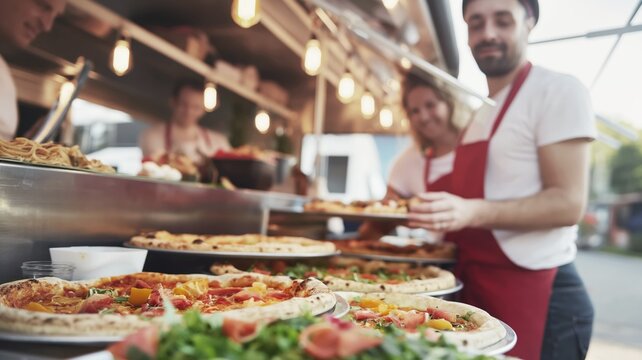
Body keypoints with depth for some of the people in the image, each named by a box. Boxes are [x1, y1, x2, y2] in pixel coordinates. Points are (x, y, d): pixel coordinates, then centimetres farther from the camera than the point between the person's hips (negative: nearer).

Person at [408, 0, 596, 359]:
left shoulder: (559, 90, -10)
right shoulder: (482, 113, 13)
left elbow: (568, 203, -17)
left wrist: (472, 212, -30)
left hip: (537, 296, -7)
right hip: (477, 289, 7)